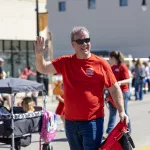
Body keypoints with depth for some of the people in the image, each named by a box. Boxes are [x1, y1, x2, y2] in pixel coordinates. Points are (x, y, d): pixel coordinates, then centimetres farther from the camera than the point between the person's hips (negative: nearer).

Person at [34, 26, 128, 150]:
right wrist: (39, 55, -16)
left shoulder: (101, 63, -4)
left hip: (93, 121, -4)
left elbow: (115, 89, -1)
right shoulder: (65, 62, 5)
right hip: (70, 121, 4)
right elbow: (43, 68, 4)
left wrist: (121, 111, -11)